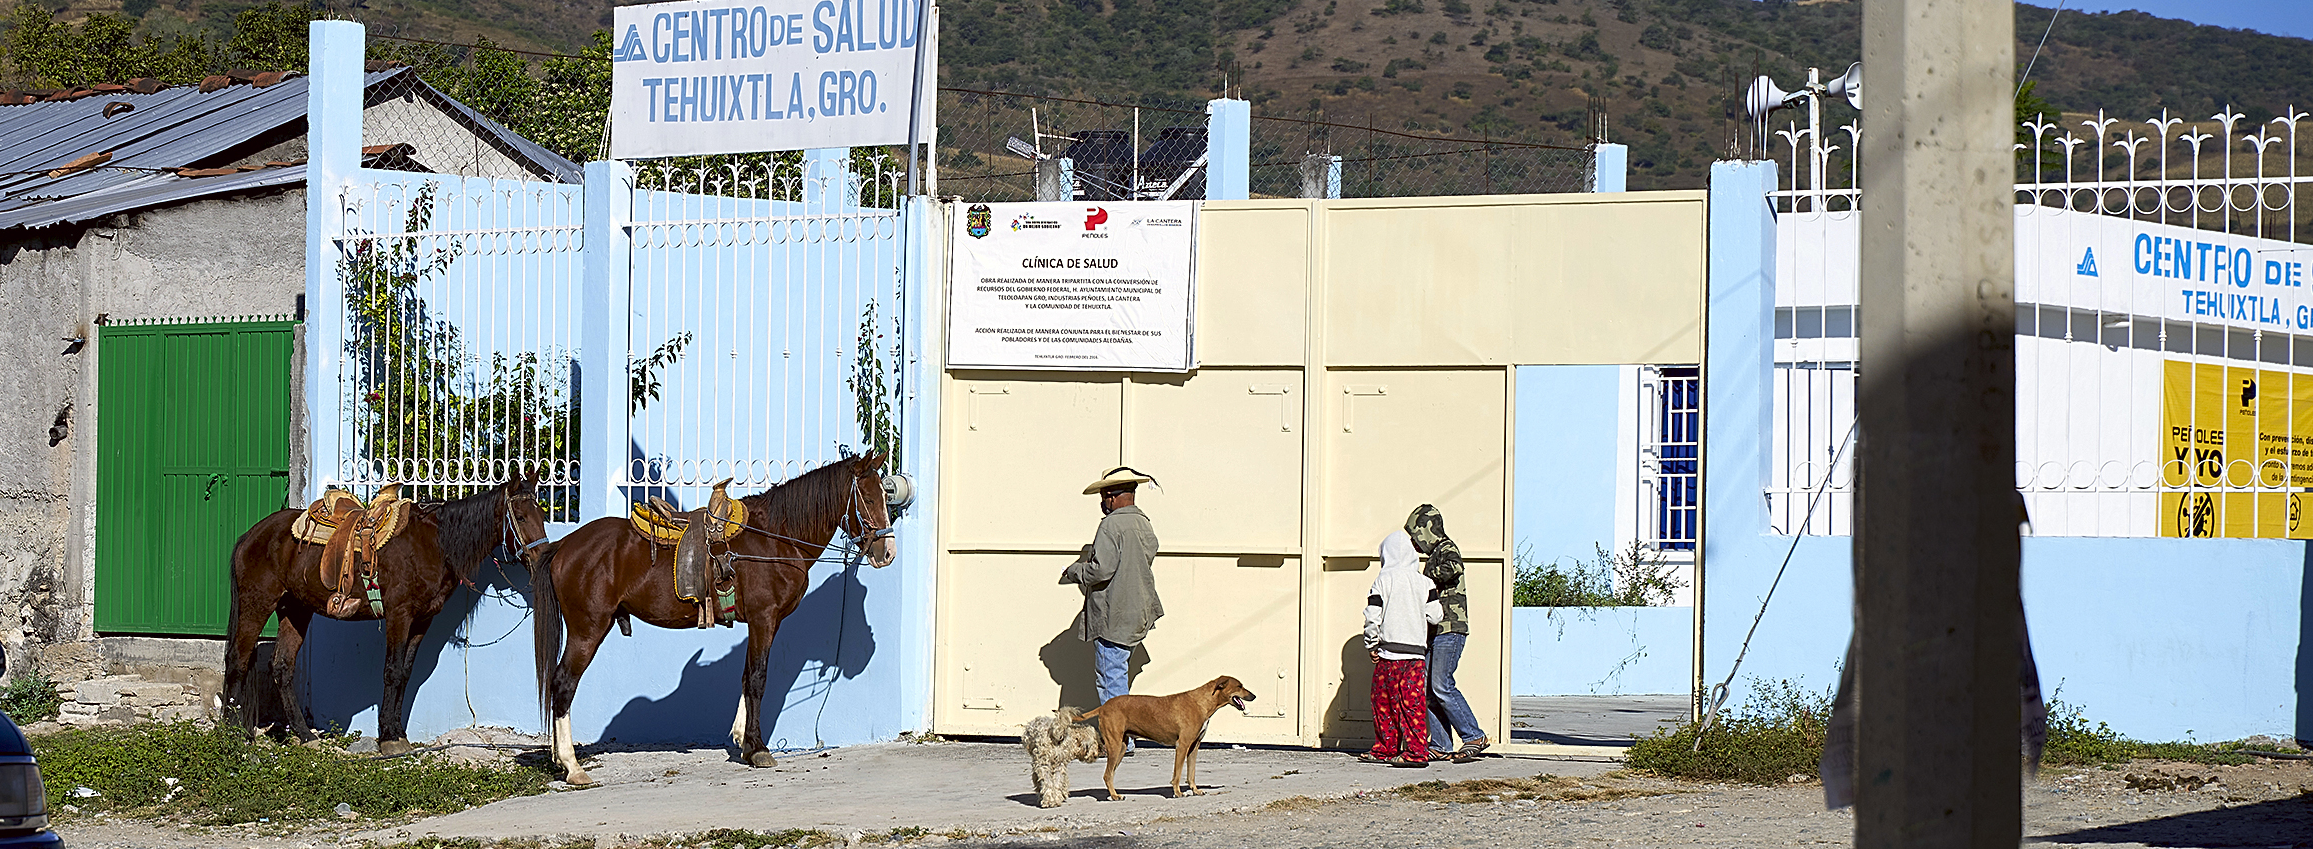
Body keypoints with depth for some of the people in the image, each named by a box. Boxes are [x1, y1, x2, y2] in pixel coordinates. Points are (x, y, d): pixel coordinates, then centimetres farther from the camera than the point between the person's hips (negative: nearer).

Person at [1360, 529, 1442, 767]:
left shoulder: (1383, 580, -5)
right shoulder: (1423, 582, 2)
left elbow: (1373, 616, -8)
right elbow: (1435, 615, 1)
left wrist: (1371, 645, 3)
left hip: (1389, 651, -3)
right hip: (1416, 649, 3)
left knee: (1384, 701, 8)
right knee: (1412, 701, 3)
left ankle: (1385, 749, 10)